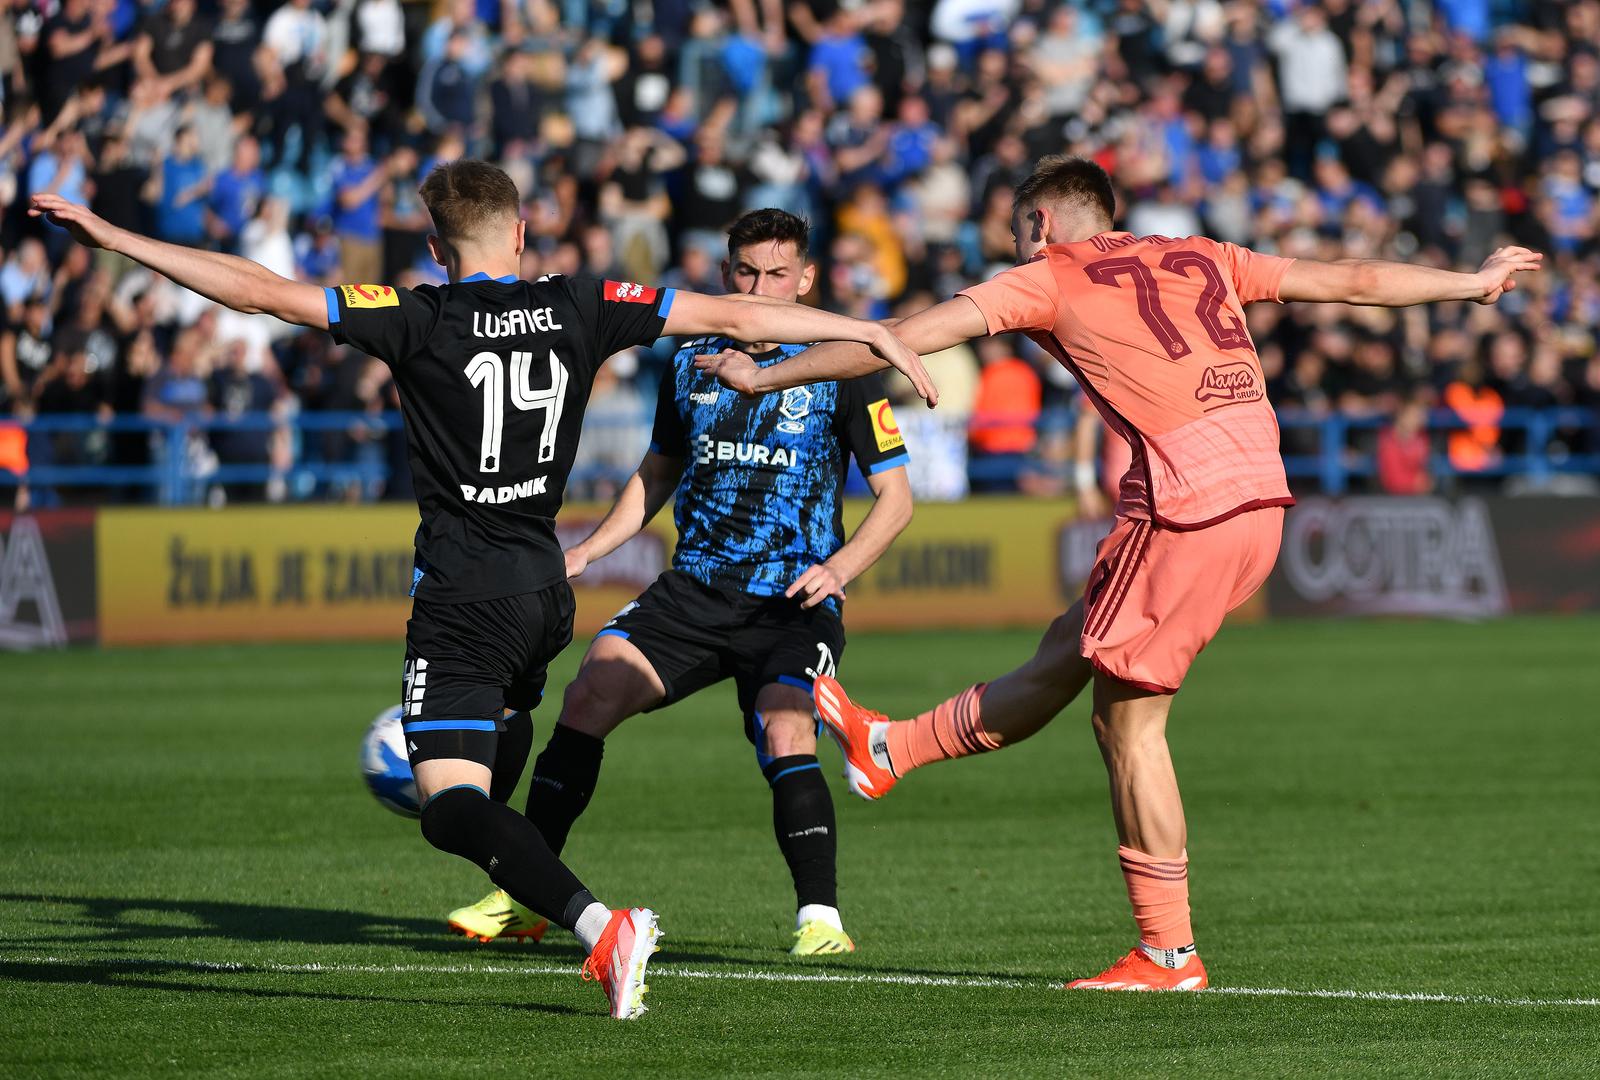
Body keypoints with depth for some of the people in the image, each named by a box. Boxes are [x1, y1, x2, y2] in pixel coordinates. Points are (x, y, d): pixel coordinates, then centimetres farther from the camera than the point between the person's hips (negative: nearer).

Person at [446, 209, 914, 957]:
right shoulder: (691, 364, 10)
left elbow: (895, 496, 1)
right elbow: (659, 473, 25)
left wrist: (837, 569, -15)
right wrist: (588, 551, 12)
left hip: (793, 601, -4)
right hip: (695, 588, 4)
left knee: (784, 731, -28)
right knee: (590, 694, -13)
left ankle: (819, 917, -19)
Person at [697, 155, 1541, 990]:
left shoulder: (1051, 277, 6)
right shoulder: (1199, 258, 22)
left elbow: (906, 339, 4)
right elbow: (1348, 281, 25)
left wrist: (767, 377, 11)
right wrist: (1474, 283, 38)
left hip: (1188, 502, -8)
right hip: (1261, 492, 8)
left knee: (1129, 722, 2)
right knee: (1068, 650, 17)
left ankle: (1169, 951, 3)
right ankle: (890, 749, 29)